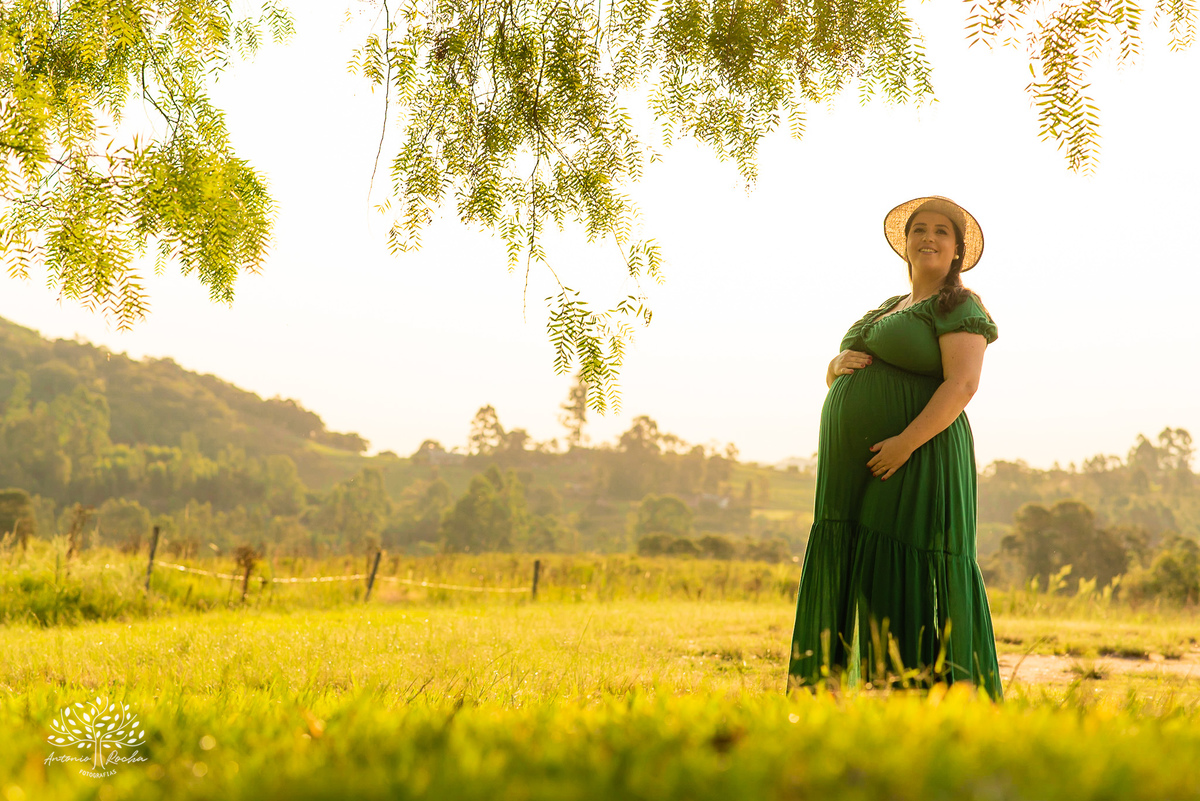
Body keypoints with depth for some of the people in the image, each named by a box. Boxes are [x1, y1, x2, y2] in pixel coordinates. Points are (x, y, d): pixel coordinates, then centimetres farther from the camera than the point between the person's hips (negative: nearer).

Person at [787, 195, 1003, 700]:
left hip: (914, 464, -8)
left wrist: (906, 442, -25)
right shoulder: (888, 309, 22)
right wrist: (839, 365, 0)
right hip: (857, 469, 8)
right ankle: (831, 699, 12)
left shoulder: (960, 307, -2)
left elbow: (962, 383, -16)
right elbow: (835, 376, 25)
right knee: (850, 577, 7)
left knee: (911, 579, -9)